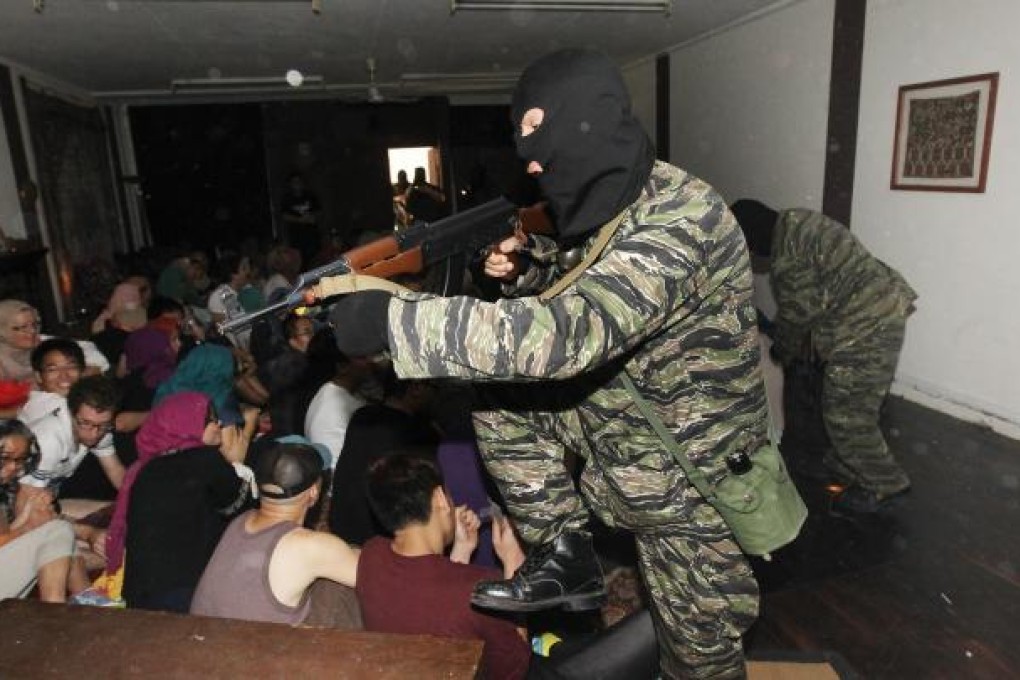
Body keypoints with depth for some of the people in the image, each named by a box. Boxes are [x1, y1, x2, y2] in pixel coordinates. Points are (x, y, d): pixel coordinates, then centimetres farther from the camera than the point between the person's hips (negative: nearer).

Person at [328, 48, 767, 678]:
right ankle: (566, 556, 8)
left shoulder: (679, 222, -31)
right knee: (502, 396, 0)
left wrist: (393, 317, -40)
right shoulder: (613, 201, -3)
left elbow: (567, 334, -43)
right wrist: (528, 260, -7)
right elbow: (584, 282, 14)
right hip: (620, 418, 7)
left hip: (691, 482, -7)